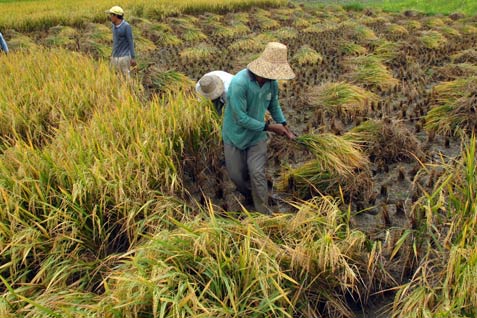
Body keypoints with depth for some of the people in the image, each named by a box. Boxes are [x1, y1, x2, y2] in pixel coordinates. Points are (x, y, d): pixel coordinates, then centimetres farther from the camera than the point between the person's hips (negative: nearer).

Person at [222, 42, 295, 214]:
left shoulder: (272, 82, -13)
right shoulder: (239, 83, -32)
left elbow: (274, 105, 8)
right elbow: (240, 117, -28)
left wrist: (284, 125, -7)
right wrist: (269, 127, -24)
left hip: (257, 136, 3)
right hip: (236, 135, -3)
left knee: (257, 174, -3)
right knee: (237, 174, 10)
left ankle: (264, 213, 10)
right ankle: (251, 198, 39)